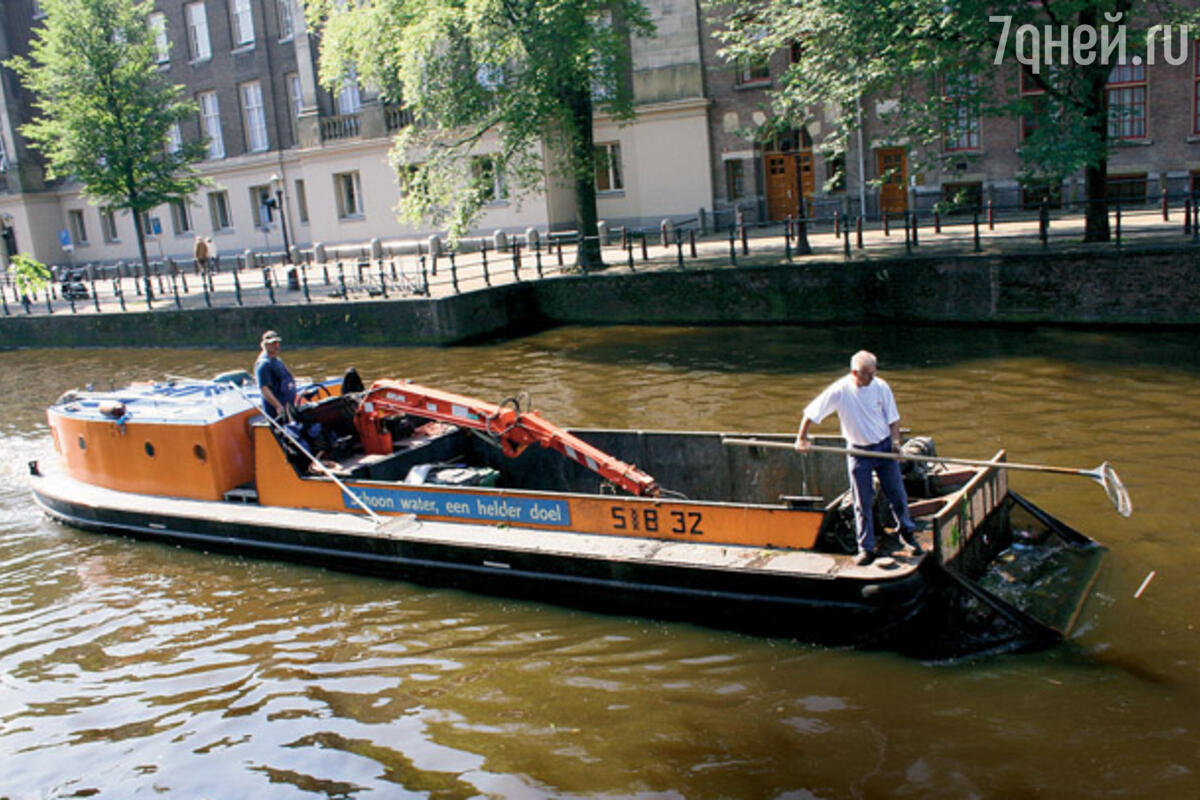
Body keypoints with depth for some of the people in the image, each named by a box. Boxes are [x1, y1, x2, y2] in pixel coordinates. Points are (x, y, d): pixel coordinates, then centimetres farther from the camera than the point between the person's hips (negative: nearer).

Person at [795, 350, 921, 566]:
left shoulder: (881, 387, -8)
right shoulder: (839, 391, -14)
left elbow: (893, 418, 2)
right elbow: (811, 412, -8)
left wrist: (895, 441, -10)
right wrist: (802, 438, -10)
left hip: (885, 448, 2)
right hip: (858, 452, -2)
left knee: (897, 495, 9)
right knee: (863, 503, 3)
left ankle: (907, 533, 33)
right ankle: (866, 548, 13)